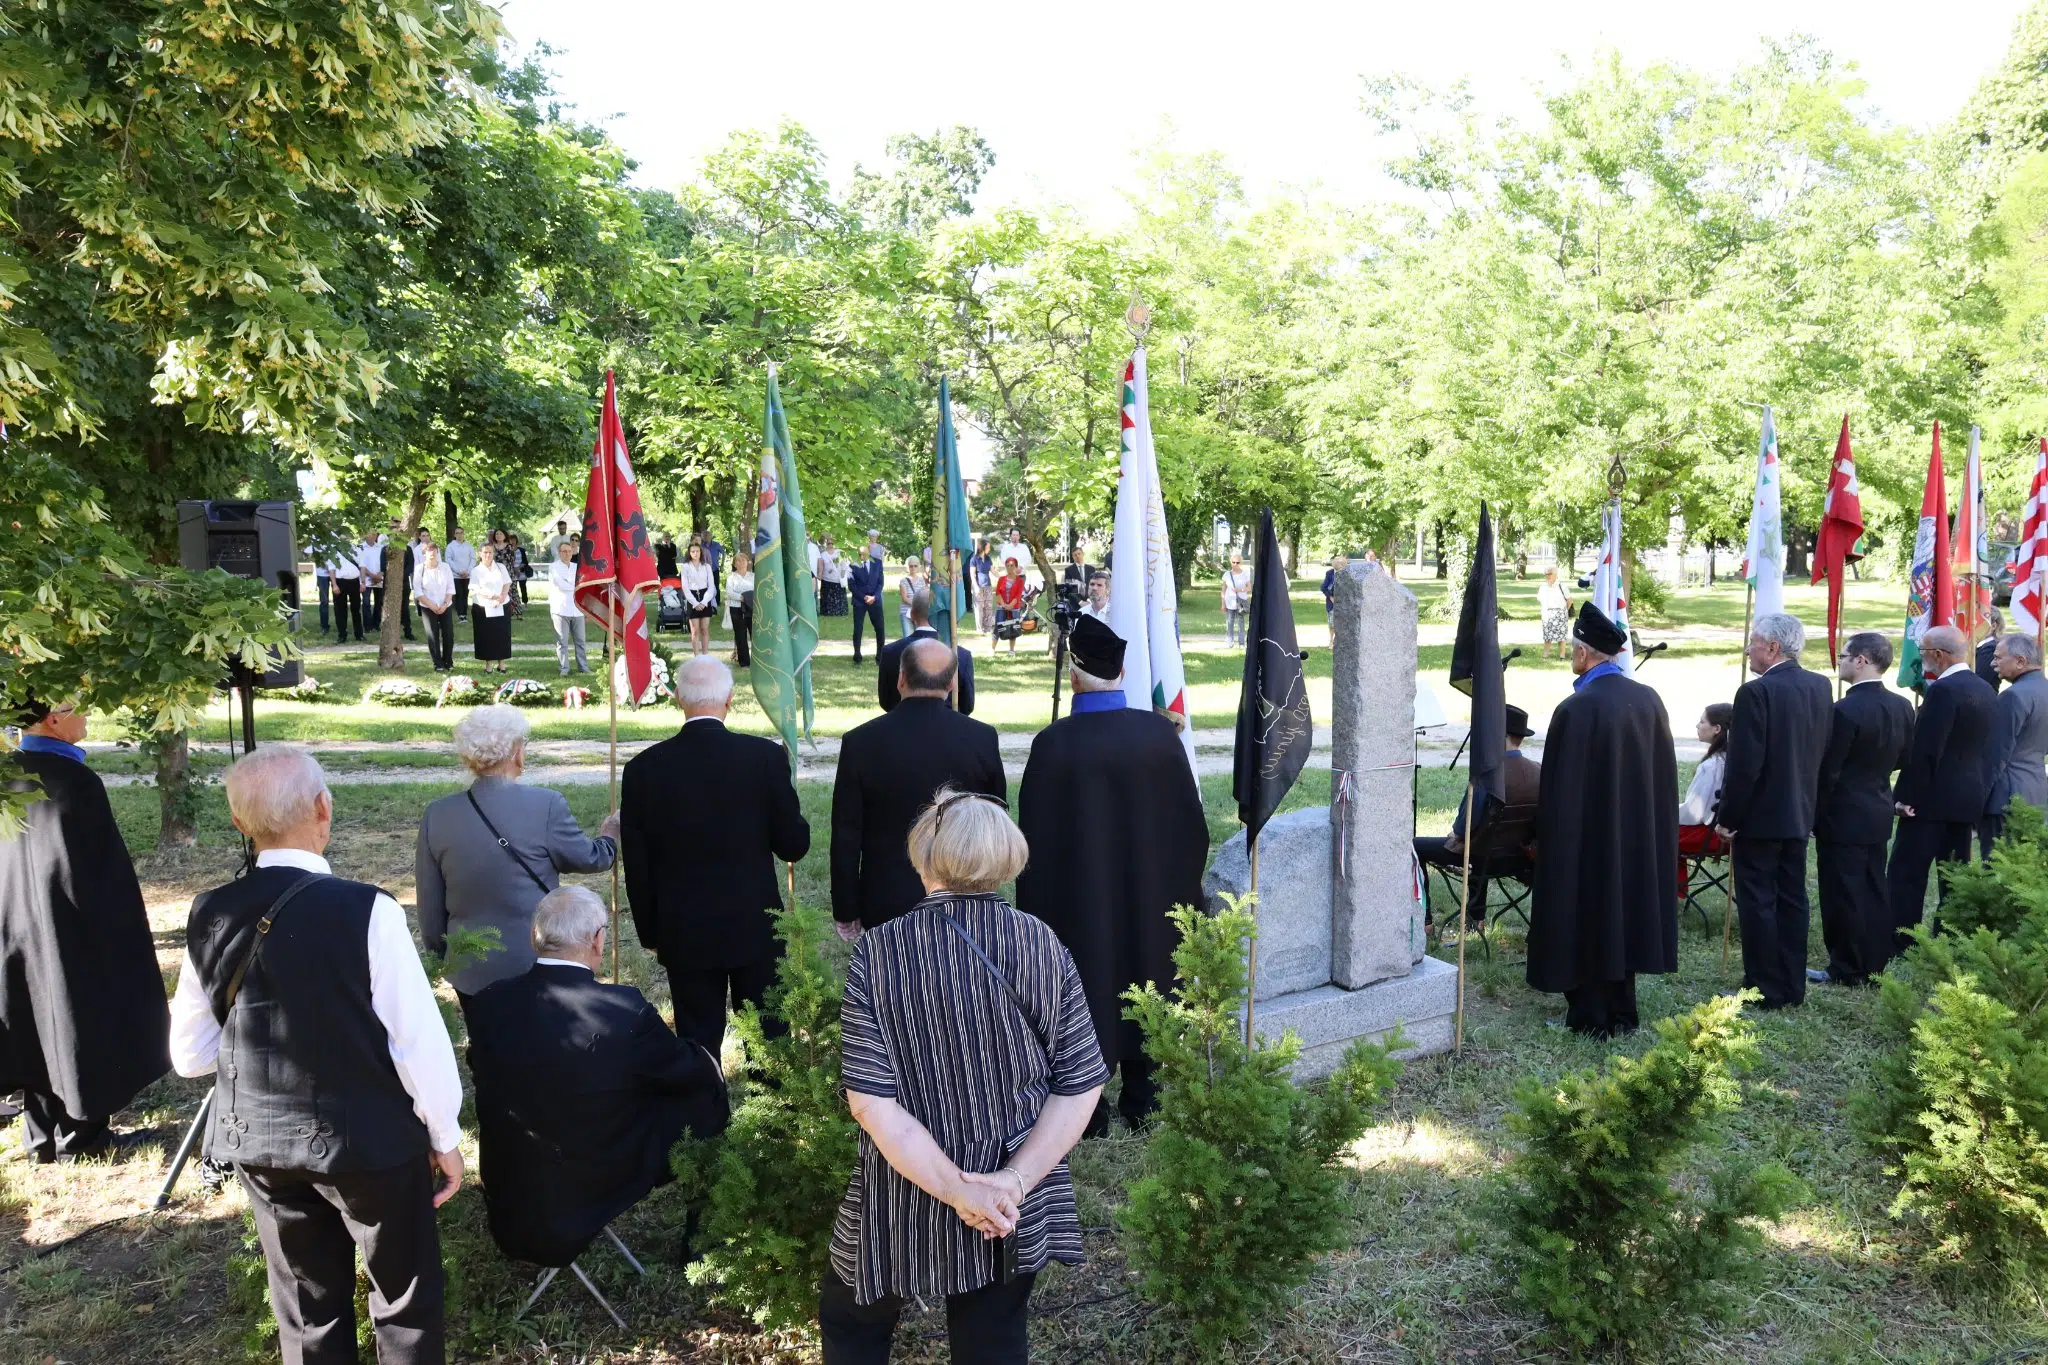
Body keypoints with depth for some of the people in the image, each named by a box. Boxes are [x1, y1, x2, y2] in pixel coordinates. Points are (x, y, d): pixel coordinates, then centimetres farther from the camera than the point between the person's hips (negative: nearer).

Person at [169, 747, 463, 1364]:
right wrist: (445, 1136, -4)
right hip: (367, 1138, -5)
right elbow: (418, 1039, -18)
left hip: (257, 1140, 5)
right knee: (405, 1297, 15)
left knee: (307, 1306, 21)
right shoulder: (365, 911, -22)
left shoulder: (210, 916, -6)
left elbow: (191, 1053, 3)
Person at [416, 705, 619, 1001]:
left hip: (470, 973, 3)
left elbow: (430, 907, 3)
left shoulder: (436, 816, -5)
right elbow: (589, 858, -1)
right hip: (536, 968, -3)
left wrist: (442, 954, 18)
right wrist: (609, 836, 21)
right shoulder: (546, 805, -16)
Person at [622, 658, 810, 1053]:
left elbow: (637, 866, -1)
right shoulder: (766, 757, -11)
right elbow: (794, 845, -5)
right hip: (755, 929, 0)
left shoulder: (644, 768, -7)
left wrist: (650, 931, 11)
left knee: (697, 1040, 11)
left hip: (684, 934, 1)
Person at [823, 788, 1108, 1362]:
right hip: (1017, 1204, 3)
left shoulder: (878, 952, -16)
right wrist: (1015, 1179, -11)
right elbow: (1081, 1085, -8)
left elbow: (871, 1101, -20)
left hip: (908, 1199, -2)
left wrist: (957, 1191, -17)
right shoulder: (1043, 945, -8)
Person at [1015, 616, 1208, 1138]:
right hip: (1149, 899, 3)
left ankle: (1088, 1109, 22)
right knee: (1143, 982, 18)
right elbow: (1191, 822, -1)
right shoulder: (1161, 733, -11)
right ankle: (1141, 1099, 31)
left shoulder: (1054, 744, -19)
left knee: (1088, 987, 11)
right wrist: (1181, 887, 13)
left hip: (1079, 903, -3)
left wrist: (1033, 910, 0)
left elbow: (1035, 838, -12)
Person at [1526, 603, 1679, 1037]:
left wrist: (1548, 843, -6)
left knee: (1588, 921, 6)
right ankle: (1622, 1012, 27)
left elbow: (1560, 791, -17)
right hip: (1639, 837, 7)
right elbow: (1665, 778, 8)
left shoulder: (1576, 709, -21)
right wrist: (1646, 827, 18)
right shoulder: (1650, 700, -1)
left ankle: (1591, 1017, 14)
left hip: (1589, 839, -6)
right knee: (1625, 913, 17)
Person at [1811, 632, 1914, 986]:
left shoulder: (1846, 710, -21)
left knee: (1843, 896, 1)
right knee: (1873, 893, 15)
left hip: (1843, 816, -8)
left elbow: (1826, 771, -18)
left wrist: (1813, 817, -9)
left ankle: (1846, 970, 8)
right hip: (1879, 814, 8)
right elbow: (1902, 759, 13)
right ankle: (1874, 965, 23)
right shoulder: (1902, 706, 3)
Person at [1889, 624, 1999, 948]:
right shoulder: (1986, 689, 10)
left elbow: (1924, 750, -20)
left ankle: (1897, 945, 0)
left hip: (1933, 797, -9)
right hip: (1969, 797, 9)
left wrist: (1906, 796, -15)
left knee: (1906, 873, -2)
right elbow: (1989, 749, 13)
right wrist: (1980, 791, 18)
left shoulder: (1943, 690, -18)